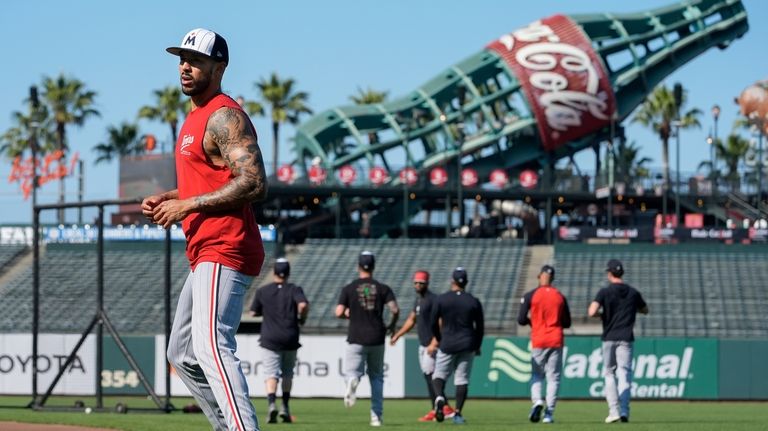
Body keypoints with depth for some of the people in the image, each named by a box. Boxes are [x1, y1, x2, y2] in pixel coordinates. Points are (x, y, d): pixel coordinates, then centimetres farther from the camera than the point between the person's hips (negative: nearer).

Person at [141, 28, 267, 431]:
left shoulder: (224, 117, -11)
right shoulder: (195, 119, 20)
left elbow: (253, 183, -22)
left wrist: (187, 206, -19)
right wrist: (168, 198, 13)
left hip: (225, 252, -11)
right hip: (205, 255, 11)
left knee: (211, 346, -26)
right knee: (182, 353, 18)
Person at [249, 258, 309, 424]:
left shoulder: (262, 291, 2)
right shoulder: (294, 290, -1)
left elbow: (253, 312, 8)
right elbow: (303, 305, -18)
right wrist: (302, 319, 0)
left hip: (270, 340, -1)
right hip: (290, 340, 1)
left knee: (271, 374, -6)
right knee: (287, 374, 18)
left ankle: (271, 404, -29)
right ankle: (285, 407, 13)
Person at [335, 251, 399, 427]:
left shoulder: (349, 289, 0)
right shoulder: (383, 288, 2)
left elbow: (339, 313, -7)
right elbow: (395, 310, -10)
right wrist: (391, 325, 9)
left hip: (356, 339, -2)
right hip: (377, 339, 2)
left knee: (352, 371, -1)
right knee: (376, 376, 15)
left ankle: (352, 381, -40)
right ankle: (376, 415, 9)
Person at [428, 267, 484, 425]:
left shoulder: (442, 299, -3)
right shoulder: (474, 302, -1)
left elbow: (434, 323, 4)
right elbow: (480, 327, 4)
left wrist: (437, 339, 22)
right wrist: (477, 346, 19)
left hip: (447, 345, -1)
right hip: (467, 345, 1)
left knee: (439, 375, 9)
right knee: (462, 379, 6)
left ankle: (439, 396, -21)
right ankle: (458, 413, 0)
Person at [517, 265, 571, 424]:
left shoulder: (531, 296, -4)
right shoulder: (560, 297, 5)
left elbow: (521, 320, -6)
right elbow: (567, 323, 9)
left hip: (538, 342, -1)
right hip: (556, 341, 1)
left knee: (536, 374, 12)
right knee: (553, 377, 4)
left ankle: (537, 400, -15)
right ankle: (549, 413, -3)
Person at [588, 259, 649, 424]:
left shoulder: (605, 292, -6)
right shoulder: (633, 292, 5)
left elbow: (592, 312, -18)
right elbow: (645, 310, 21)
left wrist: (602, 314, 3)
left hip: (609, 338, -2)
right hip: (626, 339, 2)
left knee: (609, 374, 8)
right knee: (624, 374, 0)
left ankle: (614, 411, -2)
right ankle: (624, 411, -13)